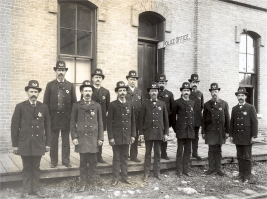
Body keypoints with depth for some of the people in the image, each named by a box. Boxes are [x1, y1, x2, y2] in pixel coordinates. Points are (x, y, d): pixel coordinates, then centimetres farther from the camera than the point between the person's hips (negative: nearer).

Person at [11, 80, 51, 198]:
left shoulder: (44, 107, 3)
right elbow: (14, 126, -2)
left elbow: (47, 126, 6)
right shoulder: (20, 107, -2)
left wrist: (47, 143, 3)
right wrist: (15, 144, -3)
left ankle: (36, 189, 19)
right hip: (24, 143, -1)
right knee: (26, 168, 8)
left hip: (39, 143, 1)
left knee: (36, 168, 10)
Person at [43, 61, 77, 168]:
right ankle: (53, 161, 15)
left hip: (66, 117, 0)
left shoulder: (70, 86, 7)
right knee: (53, 140, 6)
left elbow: (74, 102, 5)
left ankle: (66, 160, 16)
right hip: (53, 117, 0)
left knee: (66, 140, 6)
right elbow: (46, 102, 3)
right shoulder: (50, 85, 5)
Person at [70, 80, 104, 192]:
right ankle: (83, 184, 15)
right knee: (83, 162, 5)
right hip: (81, 138, -1)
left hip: (93, 138, 1)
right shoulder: (76, 105, 4)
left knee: (93, 161, 5)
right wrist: (74, 137, -5)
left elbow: (100, 123, 7)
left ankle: (93, 183, 18)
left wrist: (100, 138, 2)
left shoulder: (97, 106, 7)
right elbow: (73, 123, 3)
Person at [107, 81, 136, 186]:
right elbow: (109, 122, -6)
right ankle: (116, 178, 14)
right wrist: (111, 137, -11)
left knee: (125, 157, 11)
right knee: (116, 158, 5)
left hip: (126, 136, 3)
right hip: (116, 136, -3)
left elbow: (132, 121, 10)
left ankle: (124, 177, 20)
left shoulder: (129, 105, 8)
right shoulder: (113, 105, -4)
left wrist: (133, 135, 5)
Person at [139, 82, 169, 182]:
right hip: (148, 132, -1)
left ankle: (157, 172, 19)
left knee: (157, 153, 9)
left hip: (159, 133, 1)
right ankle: (146, 173, 13)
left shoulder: (162, 104, 6)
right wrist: (141, 133, -4)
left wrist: (166, 133, 3)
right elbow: (141, 119, 0)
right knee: (148, 153, 6)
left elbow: (166, 119, 7)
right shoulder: (145, 104, 1)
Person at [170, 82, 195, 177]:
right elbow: (172, 116, 2)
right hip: (181, 130, -4)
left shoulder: (192, 103, 11)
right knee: (180, 151, 0)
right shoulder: (177, 102, -2)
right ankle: (179, 171, 7)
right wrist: (175, 128, 1)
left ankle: (186, 170, 18)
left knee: (188, 151, 9)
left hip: (190, 131, 5)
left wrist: (192, 126, 12)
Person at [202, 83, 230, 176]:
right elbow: (204, 119, 4)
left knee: (218, 150, 7)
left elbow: (227, 118, 3)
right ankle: (211, 168, 14)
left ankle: (218, 168, 17)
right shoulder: (207, 104, 3)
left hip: (220, 131, 0)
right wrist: (203, 132, 1)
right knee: (211, 150, 4)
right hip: (210, 131, 0)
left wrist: (227, 131, 0)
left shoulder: (224, 104, 2)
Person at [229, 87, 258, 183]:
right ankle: (241, 175, 17)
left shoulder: (251, 108, -3)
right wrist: (231, 135, 8)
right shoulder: (234, 109, 10)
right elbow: (232, 123, 12)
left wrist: (253, 136, -11)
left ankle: (247, 177, 7)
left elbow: (254, 122, -6)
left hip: (247, 137, -4)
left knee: (247, 157, 1)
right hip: (237, 137, 4)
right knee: (240, 157, 9)